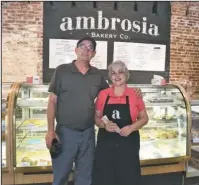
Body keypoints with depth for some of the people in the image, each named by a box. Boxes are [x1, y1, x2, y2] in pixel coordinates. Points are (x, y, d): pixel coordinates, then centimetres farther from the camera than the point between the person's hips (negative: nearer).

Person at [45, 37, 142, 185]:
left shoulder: (98, 75, 5)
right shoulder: (62, 70, -4)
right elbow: (52, 102, -4)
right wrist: (51, 130, -9)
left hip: (88, 133, 3)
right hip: (65, 132, -3)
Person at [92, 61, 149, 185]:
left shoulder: (135, 94, 0)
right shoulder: (102, 94, 3)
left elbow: (144, 118, 6)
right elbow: (96, 118, 9)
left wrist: (132, 127, -12)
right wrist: (104, 125, -12)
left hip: (128, 143, -1)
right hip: (106, 143, 1)